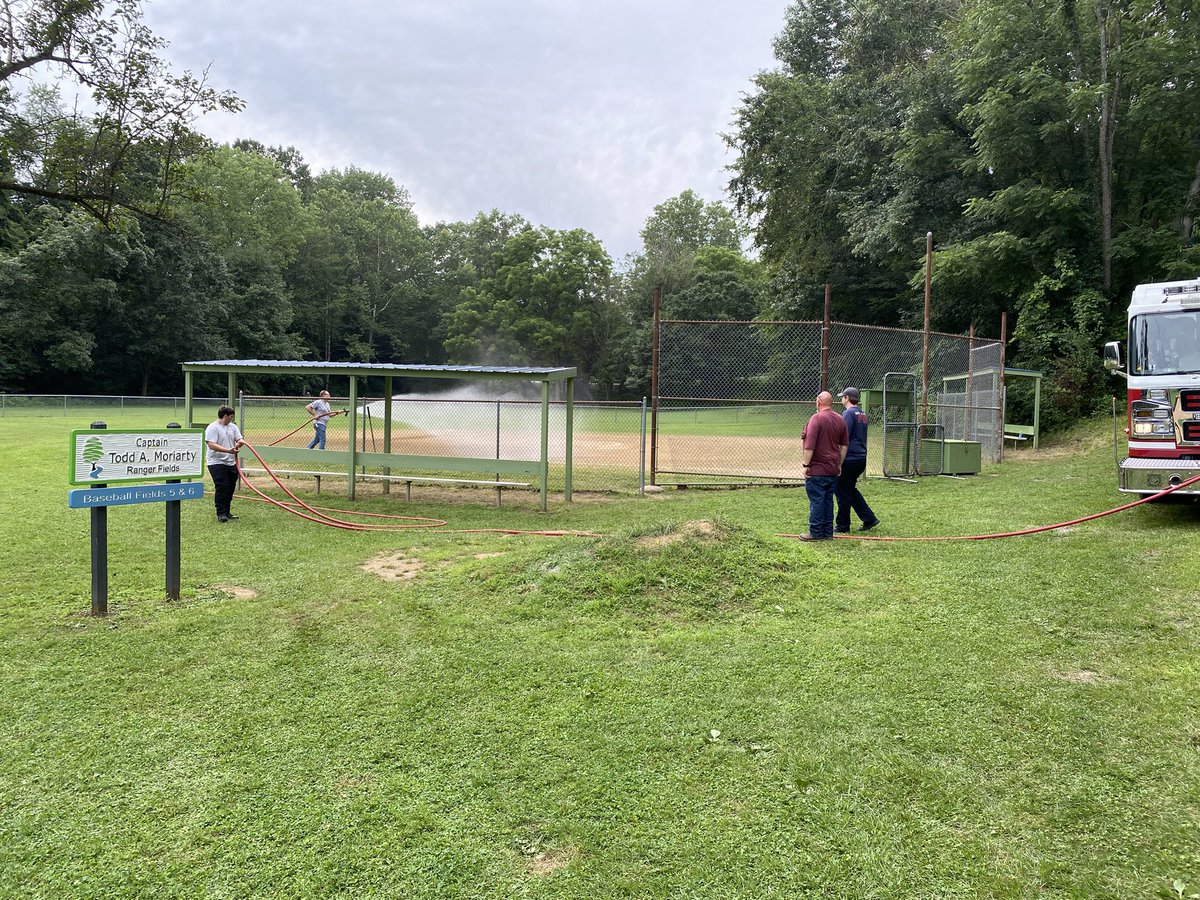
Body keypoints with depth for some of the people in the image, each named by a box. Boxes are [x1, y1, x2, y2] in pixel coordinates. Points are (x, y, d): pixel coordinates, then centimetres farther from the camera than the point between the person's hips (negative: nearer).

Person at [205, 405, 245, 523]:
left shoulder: (233, 427, 14)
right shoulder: (213, 428, -10)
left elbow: (239, 439, 9)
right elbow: (211, 445, -20)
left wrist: (239, 443, -17)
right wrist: (228, 450, -29)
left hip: (232, 463, 7)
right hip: (217, 463, -7)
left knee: (230, 488, 10)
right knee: (221, 488, -11)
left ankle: (226, 512, 20)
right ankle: (221, 513, -6)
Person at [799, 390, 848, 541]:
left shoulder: (816, 418, -13)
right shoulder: (840, 420, 9)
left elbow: (810, 445, -18)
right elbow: (844, 445, 14)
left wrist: (806, 464, -12)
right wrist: (839, 464, 20)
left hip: (817, 469, -7)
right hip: (833, 469, 7)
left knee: (816, 501, -2)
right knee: (828, 500, 12)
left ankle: (816, 533, 2)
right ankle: (828, 532, 15)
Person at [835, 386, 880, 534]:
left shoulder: (848, 414, -13)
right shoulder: (863, 414, 15)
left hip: (850, 459, -9)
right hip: (862, 458, 9)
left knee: (843, 491, 1)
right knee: (850, 489, 19)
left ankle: (842, 526, 7)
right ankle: (869, 518, 16)